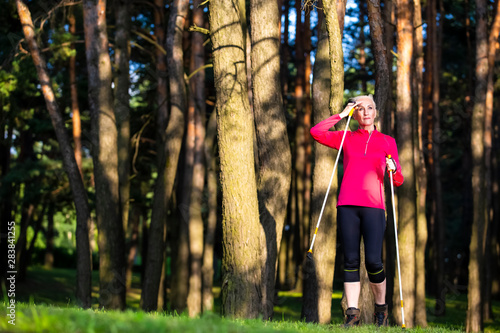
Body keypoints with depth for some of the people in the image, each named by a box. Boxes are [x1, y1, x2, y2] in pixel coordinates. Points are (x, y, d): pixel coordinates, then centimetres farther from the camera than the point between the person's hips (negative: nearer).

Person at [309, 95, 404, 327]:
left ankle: (381, 308, 10)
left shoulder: (387, 142, 14)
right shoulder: (346, 138, 15)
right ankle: (352, 314, -3)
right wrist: (342, 114, 6)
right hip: (348, 205, 1)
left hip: (373, 206, -1)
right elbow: (316, 132, 1)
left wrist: (393, 169, -12)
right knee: (351, 261, -4)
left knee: (373, 261, -12)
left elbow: (398, 181, 11)